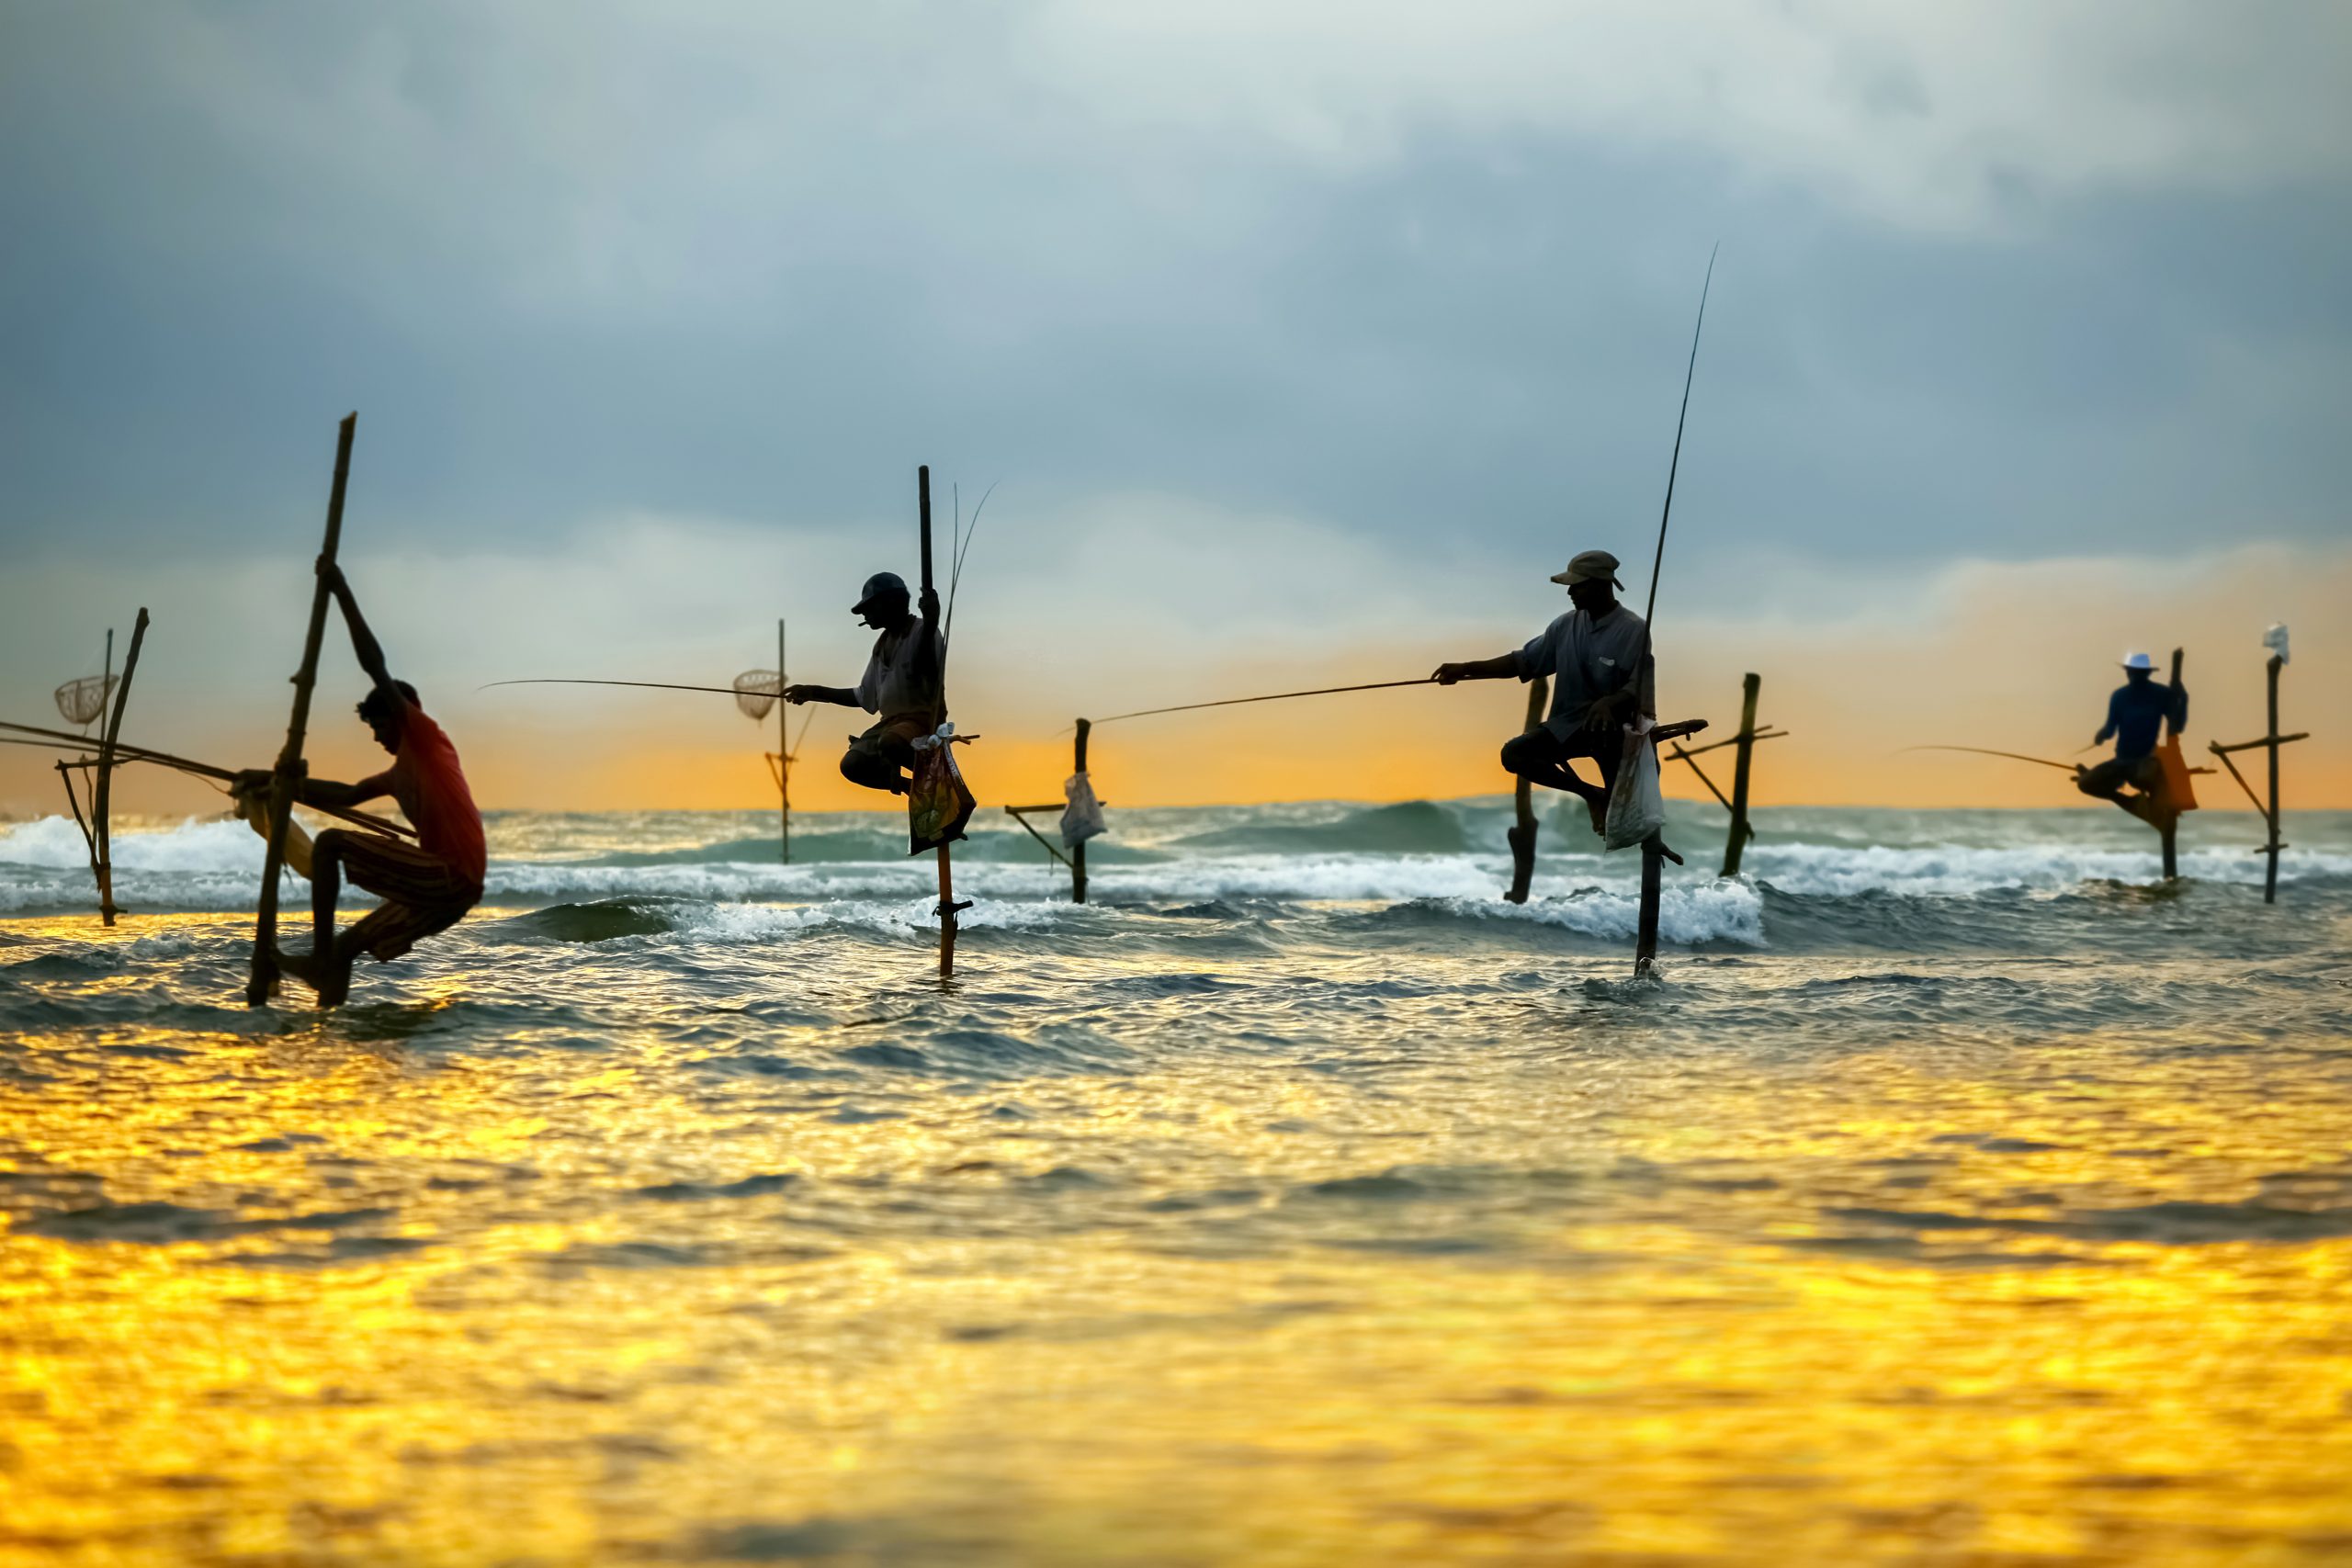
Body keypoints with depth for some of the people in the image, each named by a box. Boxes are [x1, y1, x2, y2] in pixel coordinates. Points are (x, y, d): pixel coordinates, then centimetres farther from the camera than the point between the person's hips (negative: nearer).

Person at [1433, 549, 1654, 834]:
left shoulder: (1633, 629, -13)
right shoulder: (1566, 625, 4)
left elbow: (1639, 687, -20)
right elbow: (1523, 661, 8)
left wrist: (1608, 703, -42)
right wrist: (1466, 669, -1)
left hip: (1612, 728, -6)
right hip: (1568, 725, 6)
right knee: (1514, 753, -11)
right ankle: (1590, 793, 1)